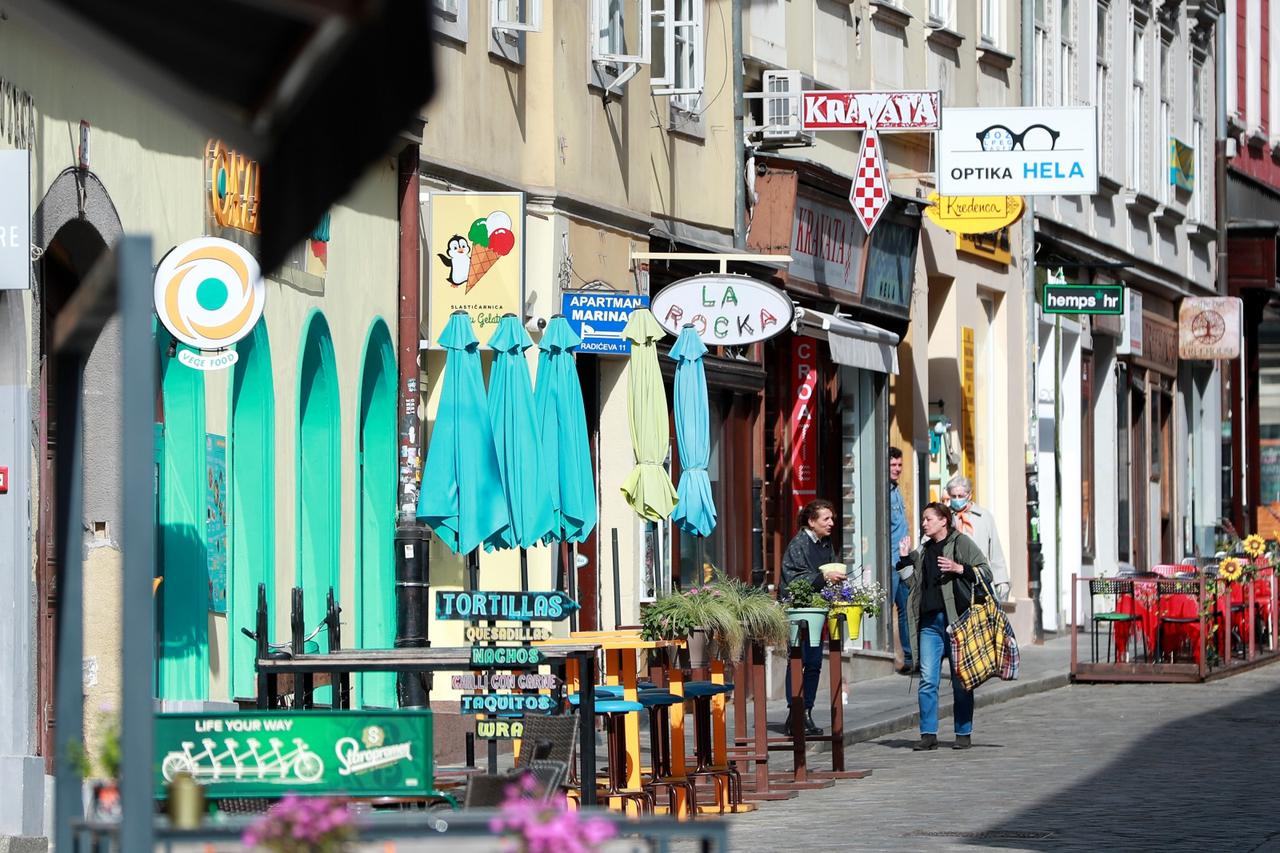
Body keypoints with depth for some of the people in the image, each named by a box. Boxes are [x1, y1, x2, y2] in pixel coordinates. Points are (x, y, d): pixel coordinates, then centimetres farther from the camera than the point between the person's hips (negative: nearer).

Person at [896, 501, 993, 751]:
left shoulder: (961, 543, 1)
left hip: (957, 620, -5)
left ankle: (963, 734, 8)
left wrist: (958, 568, -14)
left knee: (961, 681, 1)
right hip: (929, 621, 5)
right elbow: (913, 582, 22)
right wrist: (905, 559, 12)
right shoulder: (923, 549, 19)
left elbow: (985, 572, -3)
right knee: (927, 680, -2)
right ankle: (928, 734, 1)